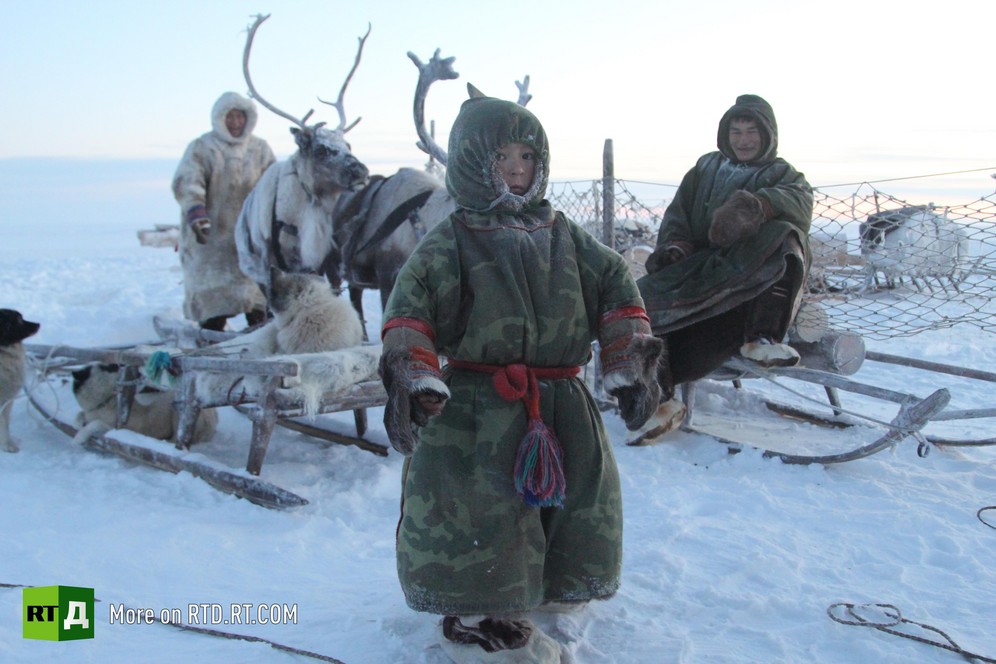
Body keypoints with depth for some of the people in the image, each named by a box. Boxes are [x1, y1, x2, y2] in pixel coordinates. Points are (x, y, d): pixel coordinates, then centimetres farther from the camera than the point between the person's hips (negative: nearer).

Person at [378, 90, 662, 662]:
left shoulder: (563, 236, 10)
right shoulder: (450, 243, -4)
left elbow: (617, 293, 11)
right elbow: (411, 308, -12)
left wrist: (631, 368, 4)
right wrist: (411, 378, -25)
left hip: (562, 405, 5)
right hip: (476, 407, -5)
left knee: (575, 505, 17)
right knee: (479, 510, -5)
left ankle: (545, 586, 44)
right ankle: (476, 617, 17)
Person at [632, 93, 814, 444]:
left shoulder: (782, 174, 16)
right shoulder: (706, 167, 26)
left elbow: (800, 201, -9)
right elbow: (678, 213, 17)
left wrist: (755, 204, -31)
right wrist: (674, 245, -7)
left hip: (756, 279, -2)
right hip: (699, 267, 3)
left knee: (784, 237, -34)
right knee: (644, 296, -21)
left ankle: (763, 339, -32)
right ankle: (661, 401, -22)